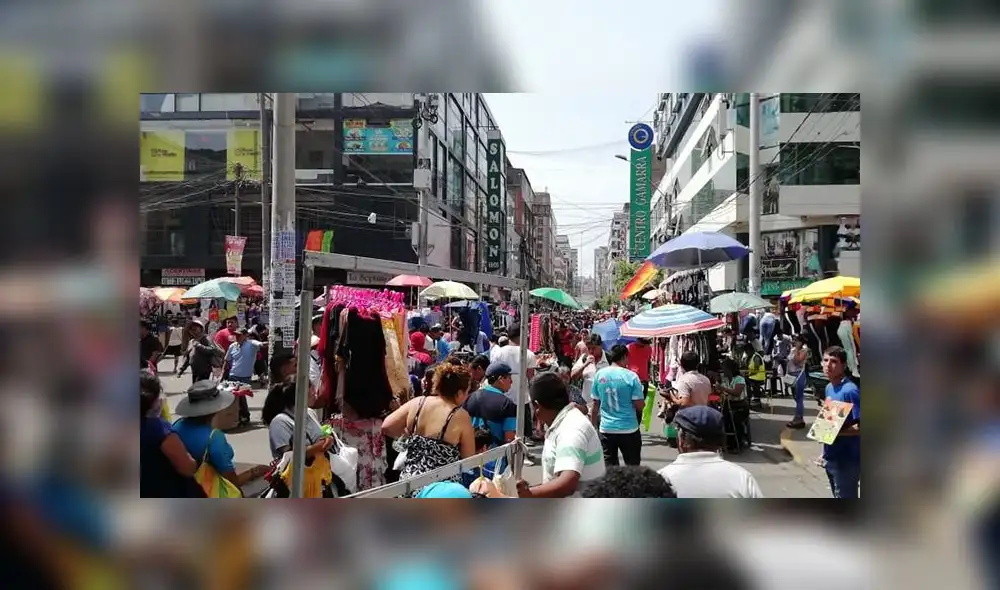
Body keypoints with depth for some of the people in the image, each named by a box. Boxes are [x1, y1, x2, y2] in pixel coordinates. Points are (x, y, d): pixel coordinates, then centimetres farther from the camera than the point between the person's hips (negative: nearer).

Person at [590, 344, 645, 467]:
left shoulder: (599, 375, 0)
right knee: (632, 466, 11)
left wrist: (594, 427, 15)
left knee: (609, 466, 10)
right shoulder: (631, 376, -11)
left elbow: (595, 405, 5)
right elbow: (640, 405, -11)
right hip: (629, 429, -3)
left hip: (606, 429, 3)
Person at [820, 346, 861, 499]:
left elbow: (860, 426, -23)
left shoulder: (850, 390, -20)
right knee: (838, 496, 21)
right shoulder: (829, 387, 7)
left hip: (847, 459, -9)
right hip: (832, 457, 9)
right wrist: (826, 451, 12)